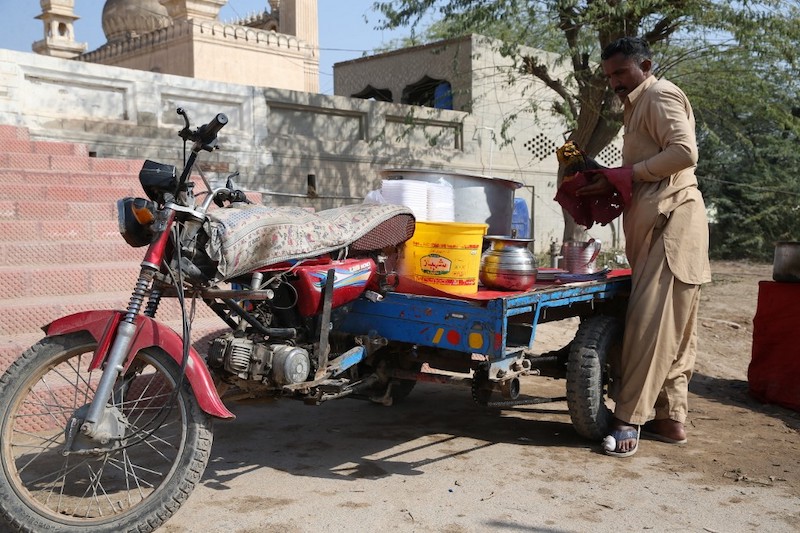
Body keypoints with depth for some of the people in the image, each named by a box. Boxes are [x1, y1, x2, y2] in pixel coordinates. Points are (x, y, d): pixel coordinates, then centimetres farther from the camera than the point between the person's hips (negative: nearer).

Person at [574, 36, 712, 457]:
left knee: (651, 322, -13)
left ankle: (629, 419, -13)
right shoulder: (638, 105, 27)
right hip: (656, 225, 10)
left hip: (673, 220, -10)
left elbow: (684, 152, -18)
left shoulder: (660, 96, -3)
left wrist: (621, 176, -15)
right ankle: (671, 418, 11)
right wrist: (611, 182, 8)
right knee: (674, 327, 8)